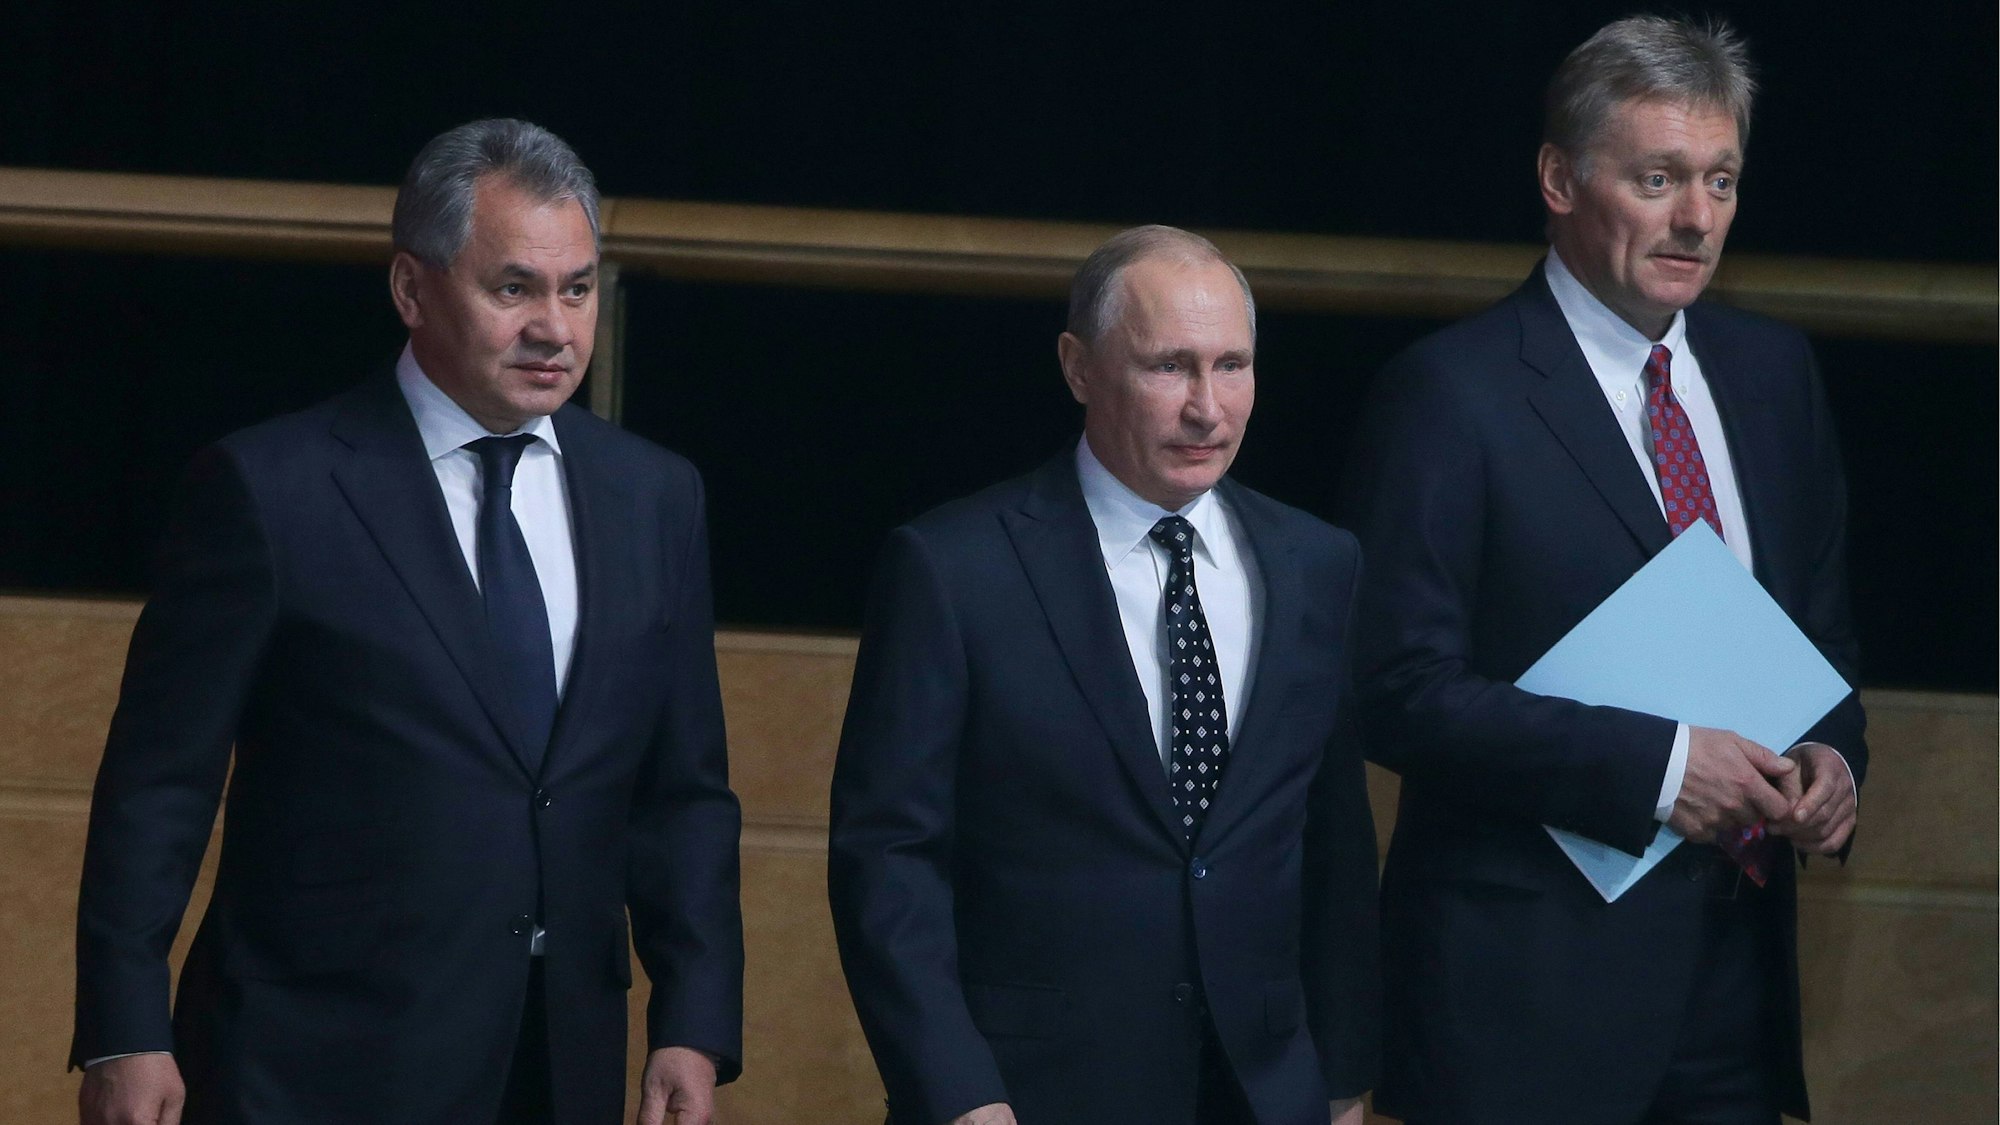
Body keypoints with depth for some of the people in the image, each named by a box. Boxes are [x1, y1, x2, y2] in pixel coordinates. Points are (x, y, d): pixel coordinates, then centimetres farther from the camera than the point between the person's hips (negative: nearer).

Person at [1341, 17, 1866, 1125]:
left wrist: (1831, 757, -1)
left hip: (1738, 948, 6)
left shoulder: (1773, 371, 12)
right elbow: (1404, 692, -15)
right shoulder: (1450, 394, -9)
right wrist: (1653, 765, -19)